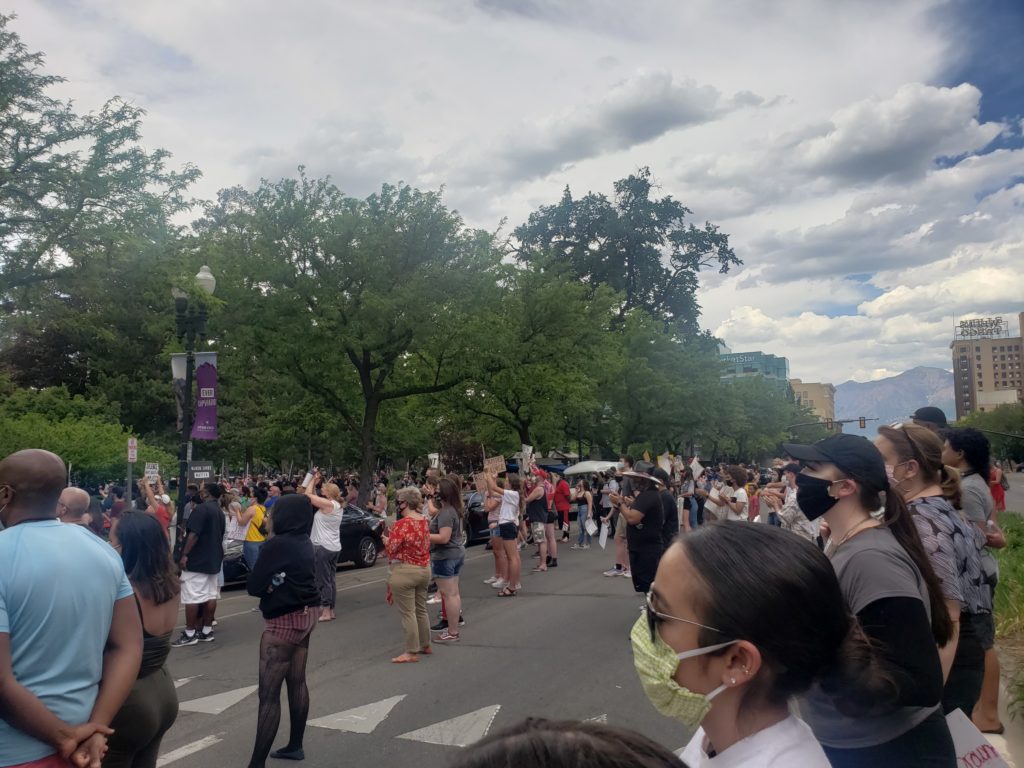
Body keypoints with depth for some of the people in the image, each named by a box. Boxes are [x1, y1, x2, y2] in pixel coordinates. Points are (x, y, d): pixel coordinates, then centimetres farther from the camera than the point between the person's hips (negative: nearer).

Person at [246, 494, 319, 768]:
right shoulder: (304, 543, 5)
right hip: (306, 614, 9)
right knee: (297, 682, 17)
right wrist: (277, 585, -4)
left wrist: (270, 587, 4)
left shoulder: (277, 545, -19)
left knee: (269, 694, -5)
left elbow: (253, 586, -13)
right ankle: (295, 746, 29)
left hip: (285, 620, -9)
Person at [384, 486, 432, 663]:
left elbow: (391, 548, -17)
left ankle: (412, 652, 6)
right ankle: (425, 645, 30)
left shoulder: (402, 524, -20)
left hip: (404, 572, -8)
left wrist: (387, 539, 4)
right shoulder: (424, 520, 5)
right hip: (424, 569, 8)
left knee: (407, 612, 1)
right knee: (421, 609, 19)